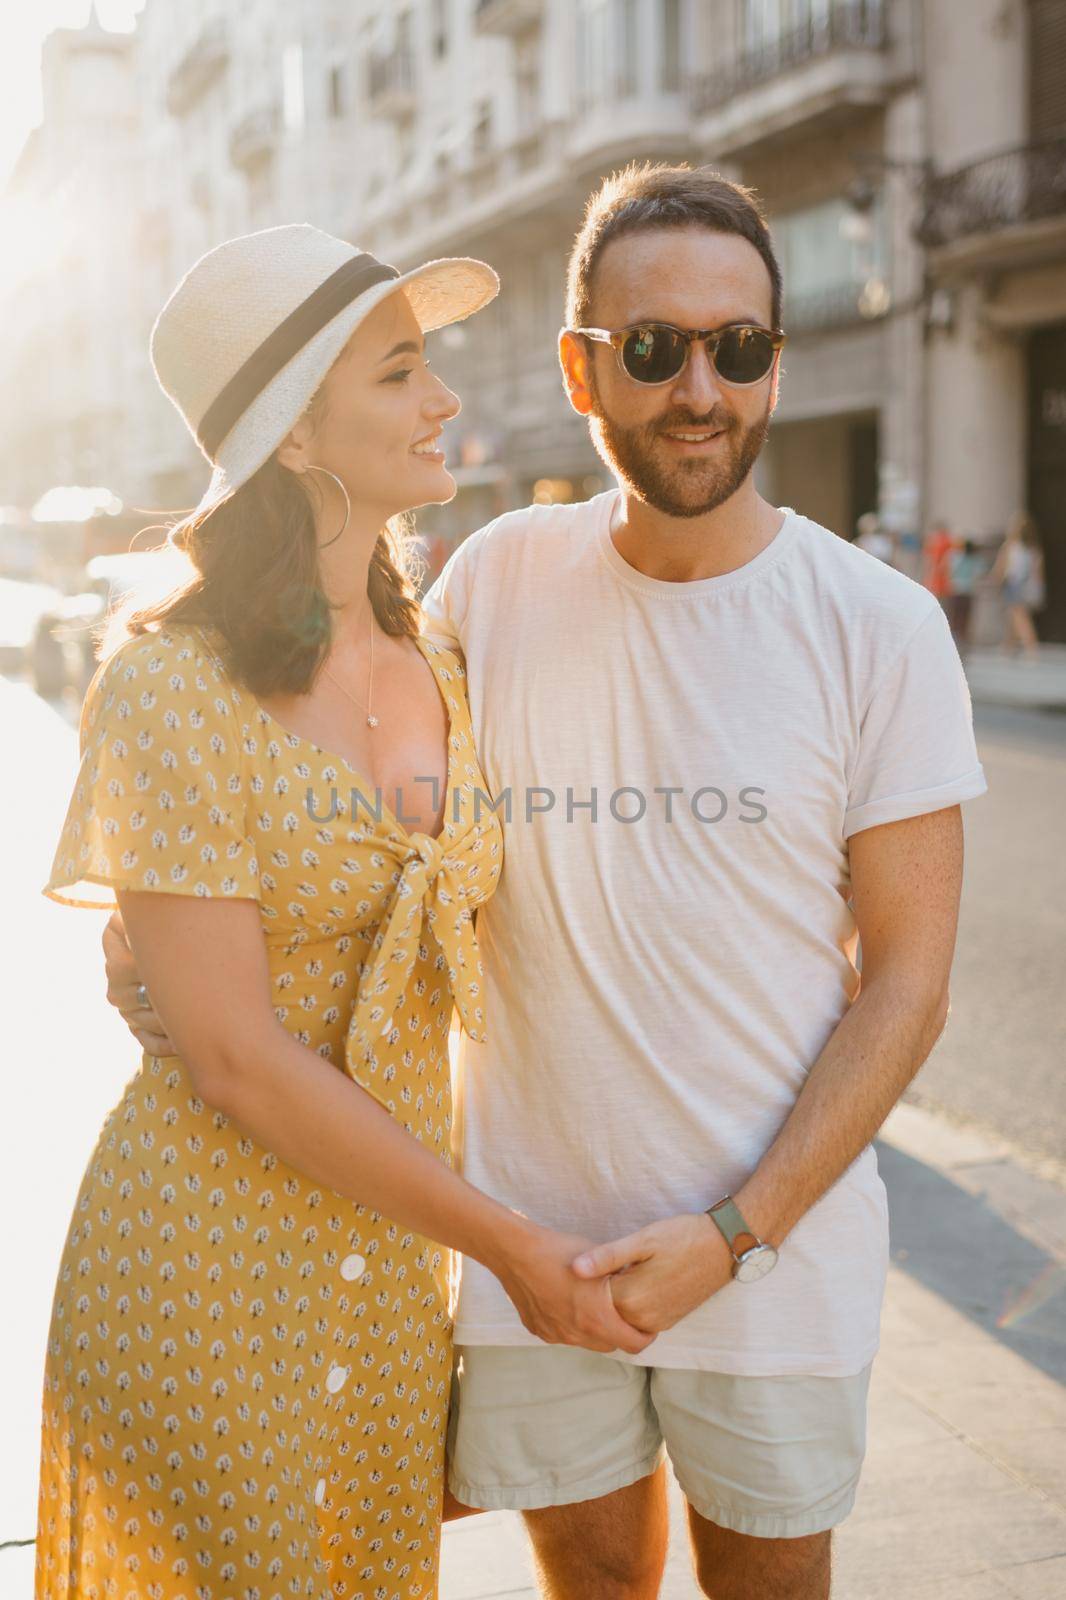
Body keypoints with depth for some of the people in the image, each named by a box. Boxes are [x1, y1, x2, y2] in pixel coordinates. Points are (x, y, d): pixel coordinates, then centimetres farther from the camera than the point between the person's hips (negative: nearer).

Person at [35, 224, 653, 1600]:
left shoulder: (436, 669, 3)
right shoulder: (172, 689, -16)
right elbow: (235, 1061, -18)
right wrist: (506, 1241, -14)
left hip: (396, 1247, 6)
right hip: (211, 1264, -5)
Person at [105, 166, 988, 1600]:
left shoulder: (879, 627, -10)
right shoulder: (496, 580, -4)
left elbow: (906, 981, -9)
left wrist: (736, 1234, -15)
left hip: (780, 1240, -1)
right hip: (528, 1235, 2)